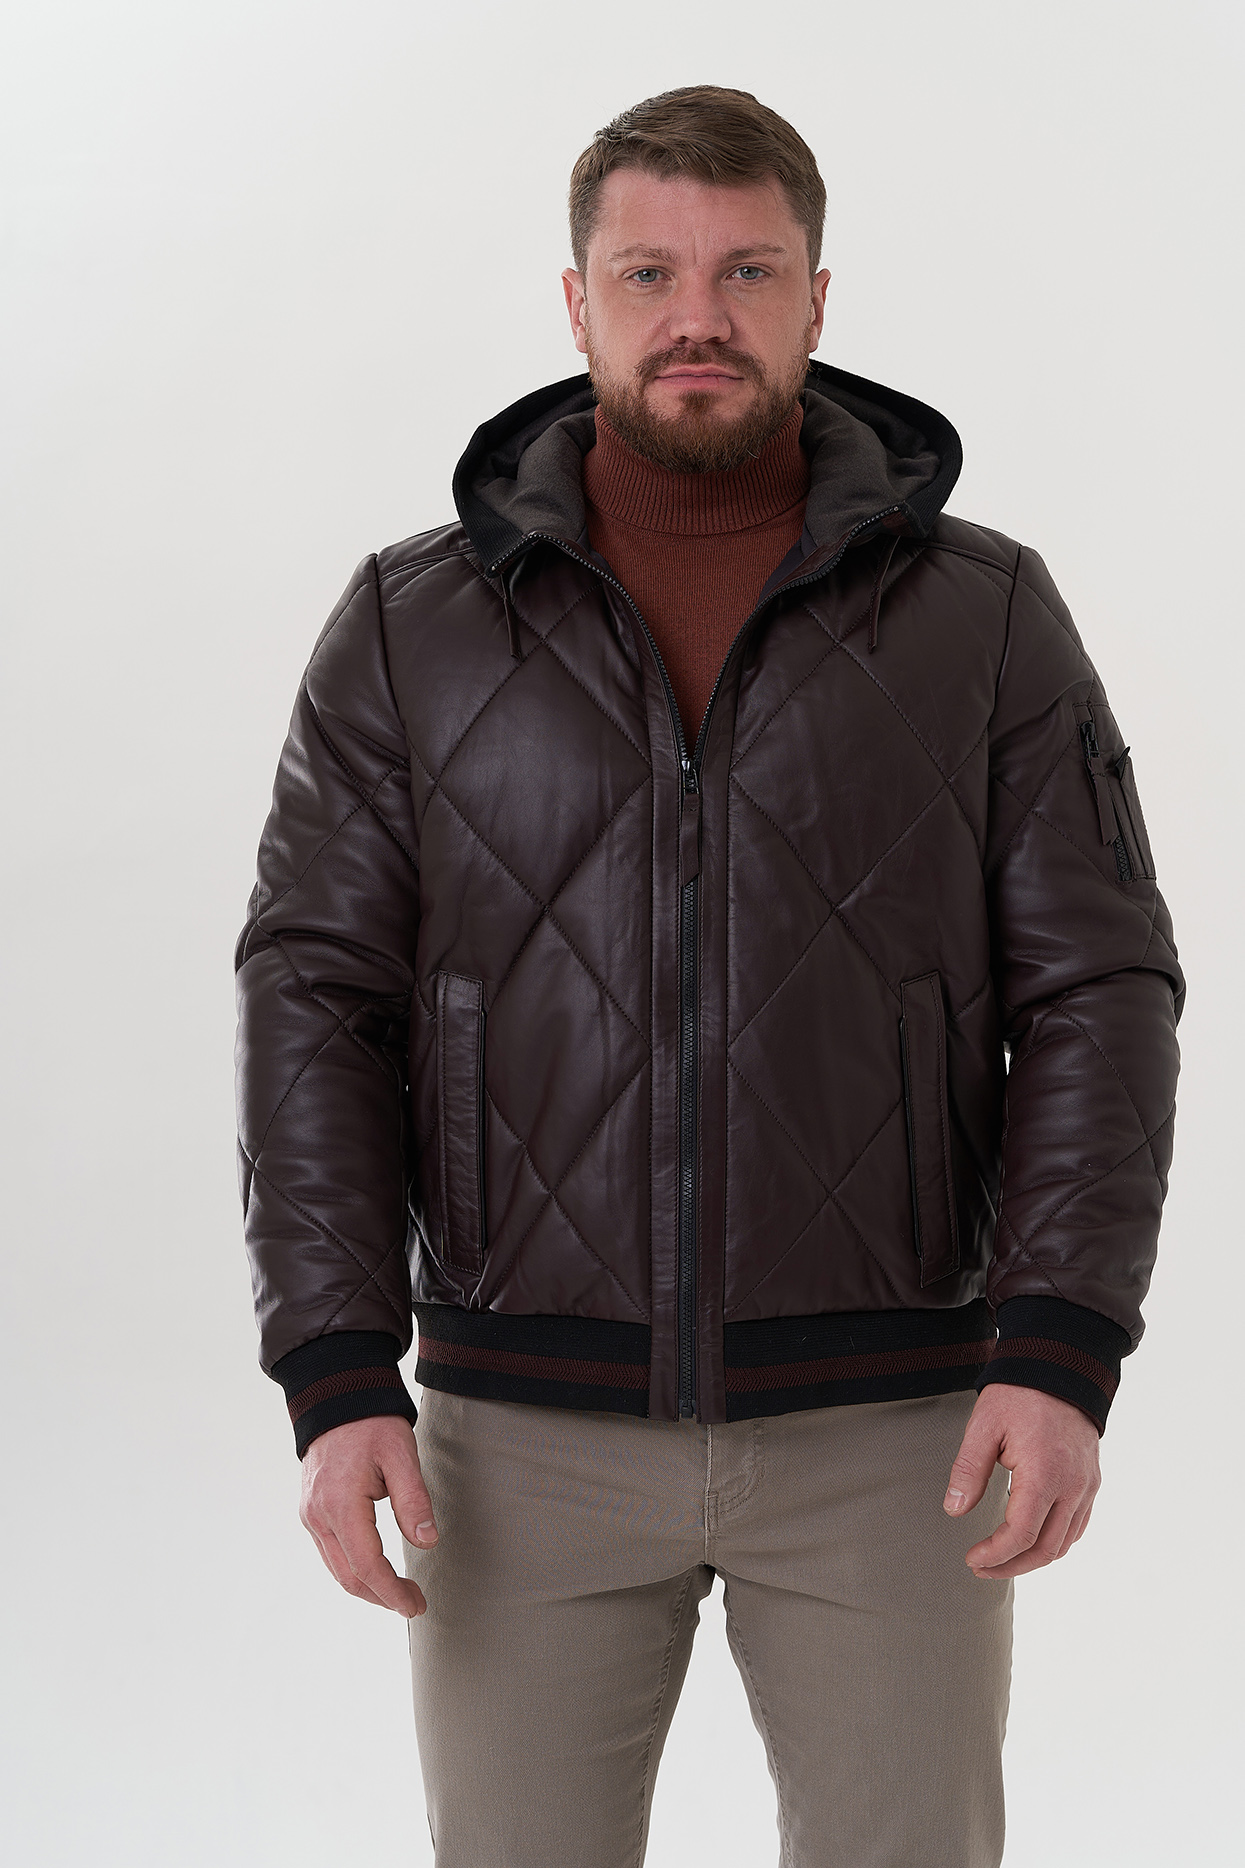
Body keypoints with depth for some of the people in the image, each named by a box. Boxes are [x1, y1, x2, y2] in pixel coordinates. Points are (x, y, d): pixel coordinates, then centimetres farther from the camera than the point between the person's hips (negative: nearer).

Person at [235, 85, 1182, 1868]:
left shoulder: (987, 618, -1)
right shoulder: (412, 629, 1)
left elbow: (1097, 1000, -4)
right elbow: (319, 1007, -2)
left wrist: (1062, 1354, -17)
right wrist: (338, 1378, -12)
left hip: (887, 1419, 0)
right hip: (532, 1426, 1)